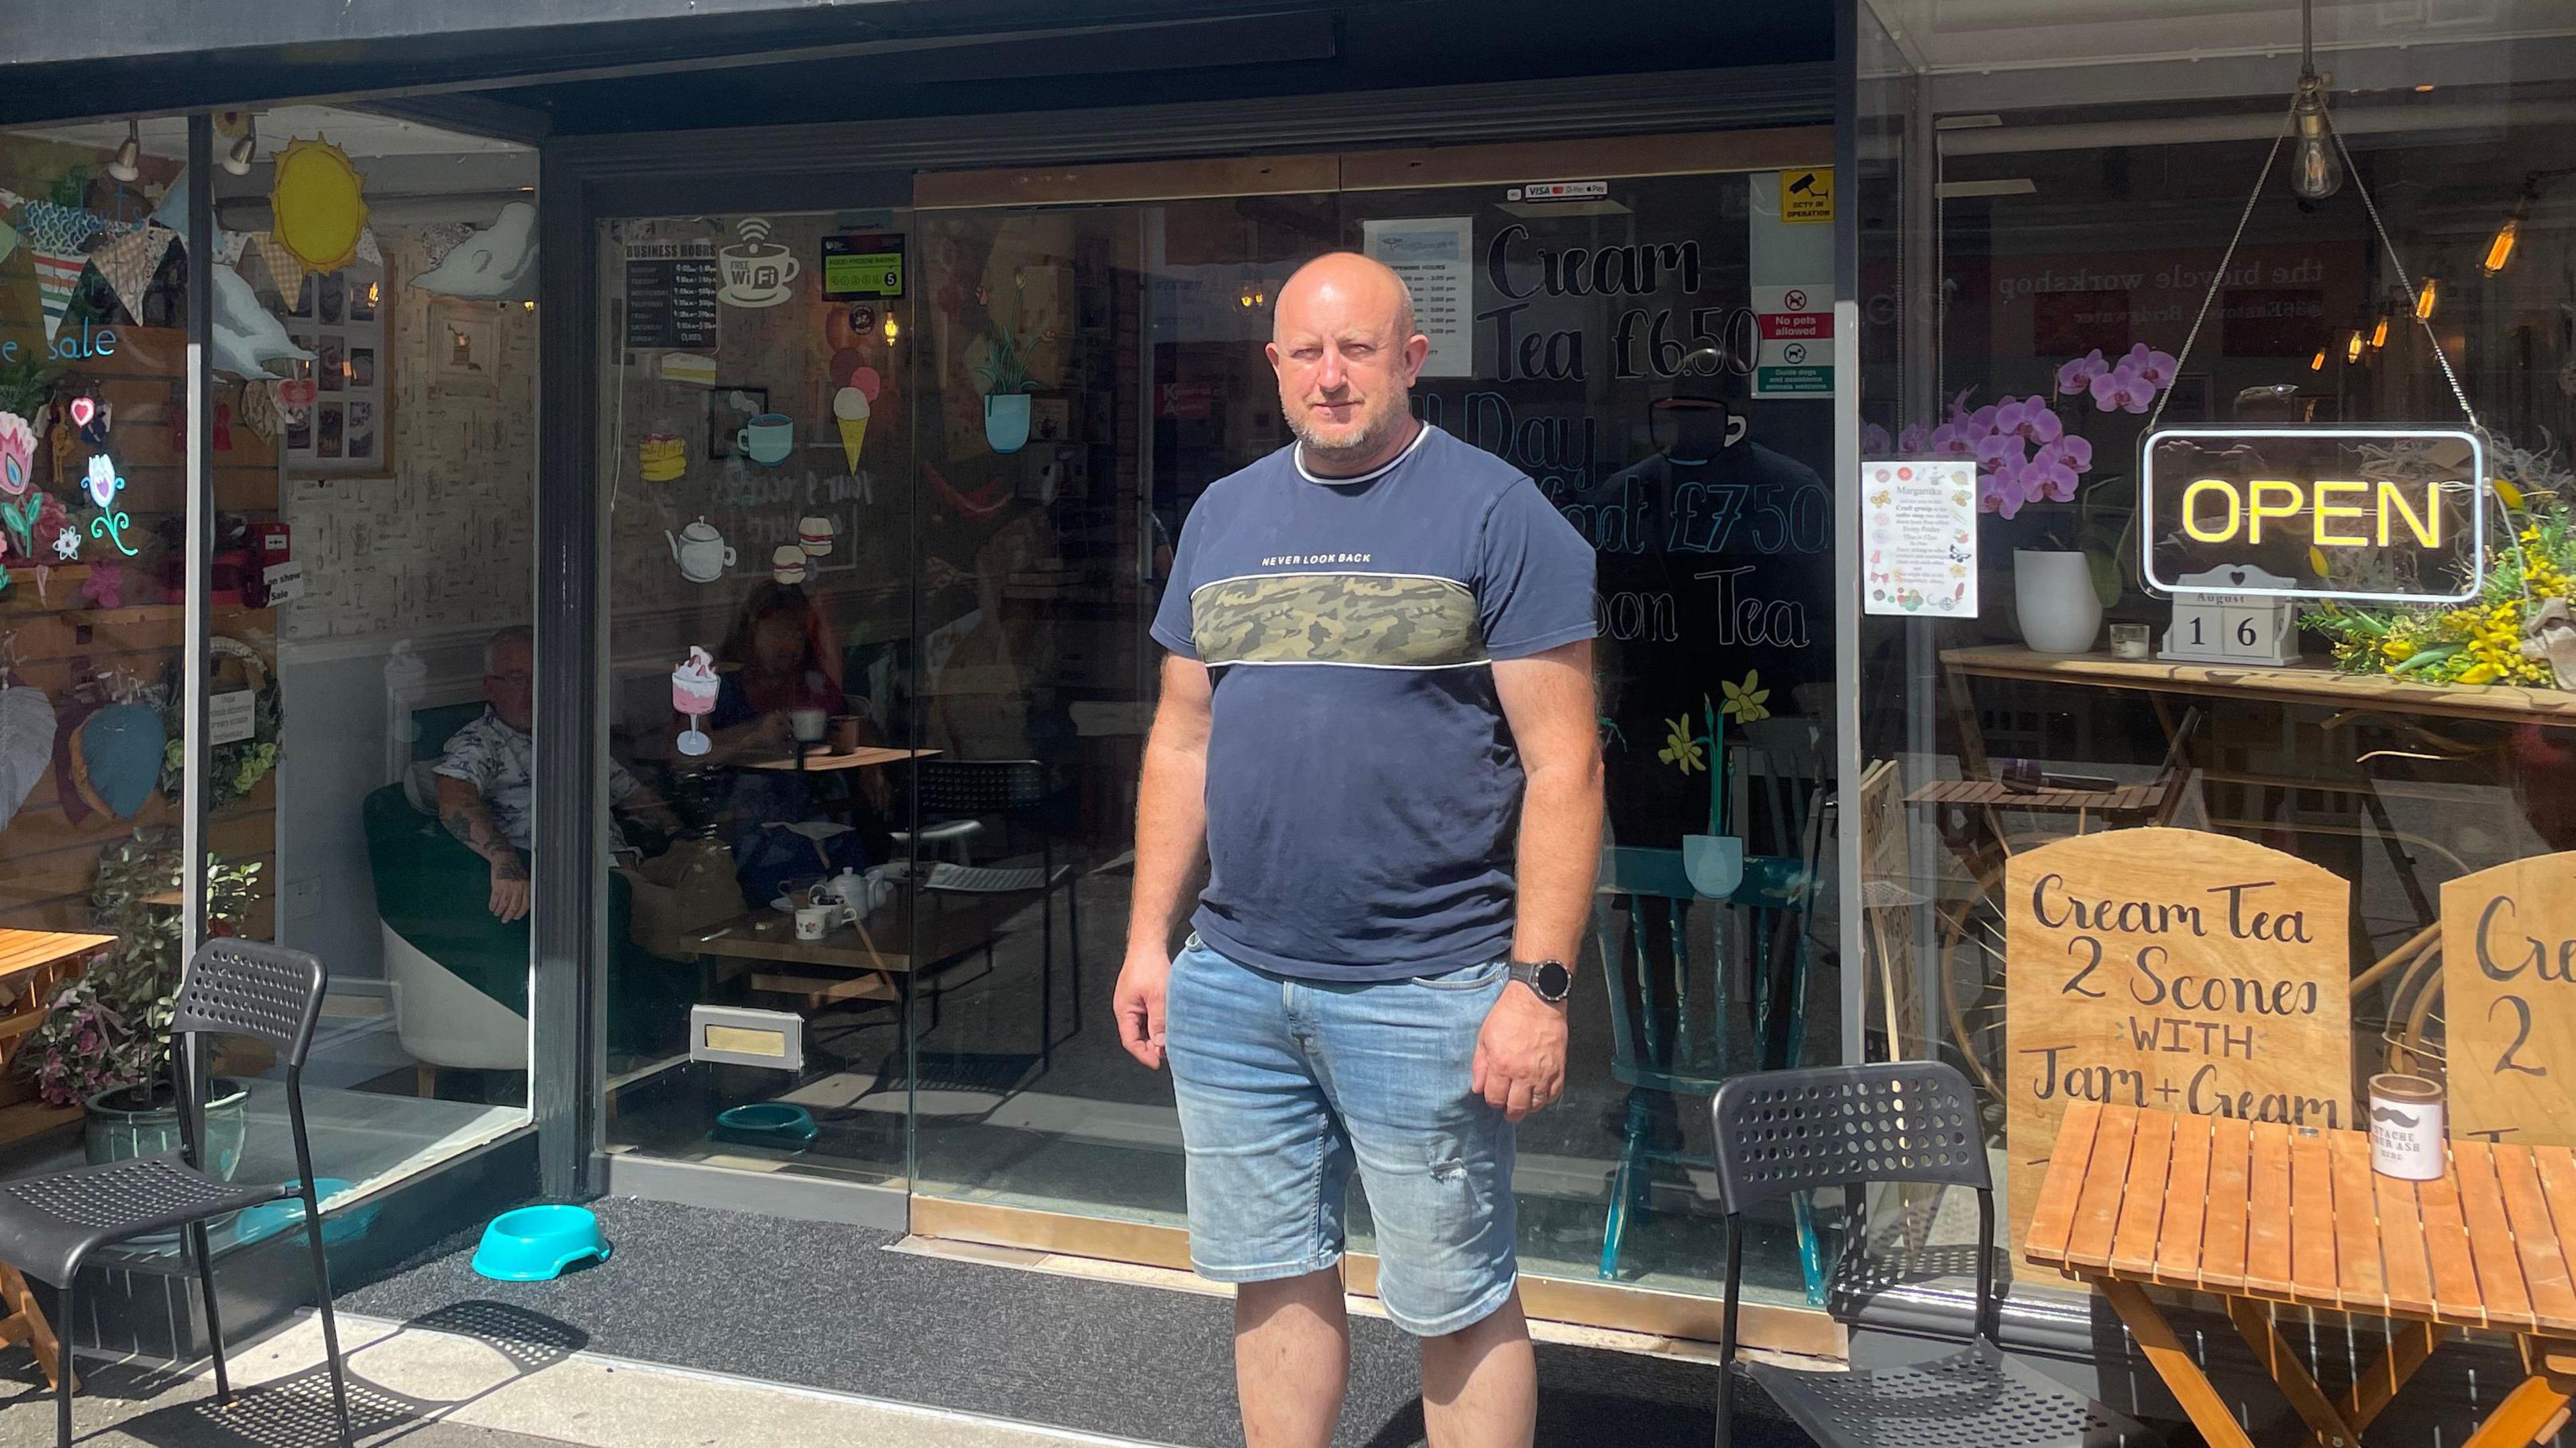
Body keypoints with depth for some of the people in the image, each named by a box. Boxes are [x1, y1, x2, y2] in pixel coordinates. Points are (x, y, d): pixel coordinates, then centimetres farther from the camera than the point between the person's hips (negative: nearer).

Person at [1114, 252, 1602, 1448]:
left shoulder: (1496, 513, -6)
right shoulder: (1224, 515, 11)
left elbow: (1562, 763, -10)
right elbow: (1182, 741, 15)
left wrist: (1539, 982, -16)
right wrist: (1148, 939, 10)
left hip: (1424, 991, -5)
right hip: (1231, 983, 5)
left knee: (1458, 1307, 7)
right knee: (1274, 1281, 16)